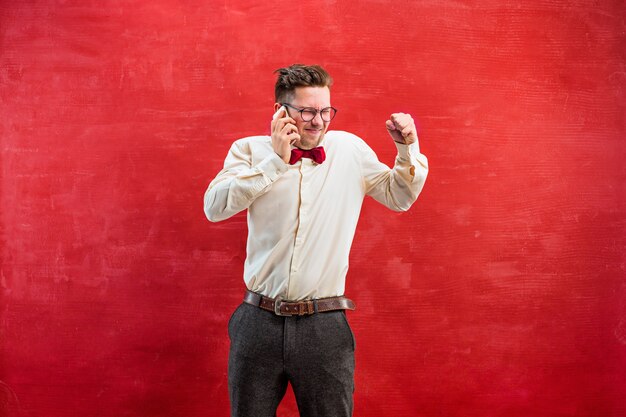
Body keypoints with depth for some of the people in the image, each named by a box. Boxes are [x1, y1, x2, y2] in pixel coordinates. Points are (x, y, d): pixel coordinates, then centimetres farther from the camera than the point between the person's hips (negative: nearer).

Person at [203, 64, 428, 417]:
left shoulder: (350, 149, 6)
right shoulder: (251, 150, 2)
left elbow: (399, 197, 15)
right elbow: (215, 207, -12)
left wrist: (408, 149, -2)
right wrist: (275, 161, -14)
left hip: (325, 326, 0)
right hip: (259, 322, 0)